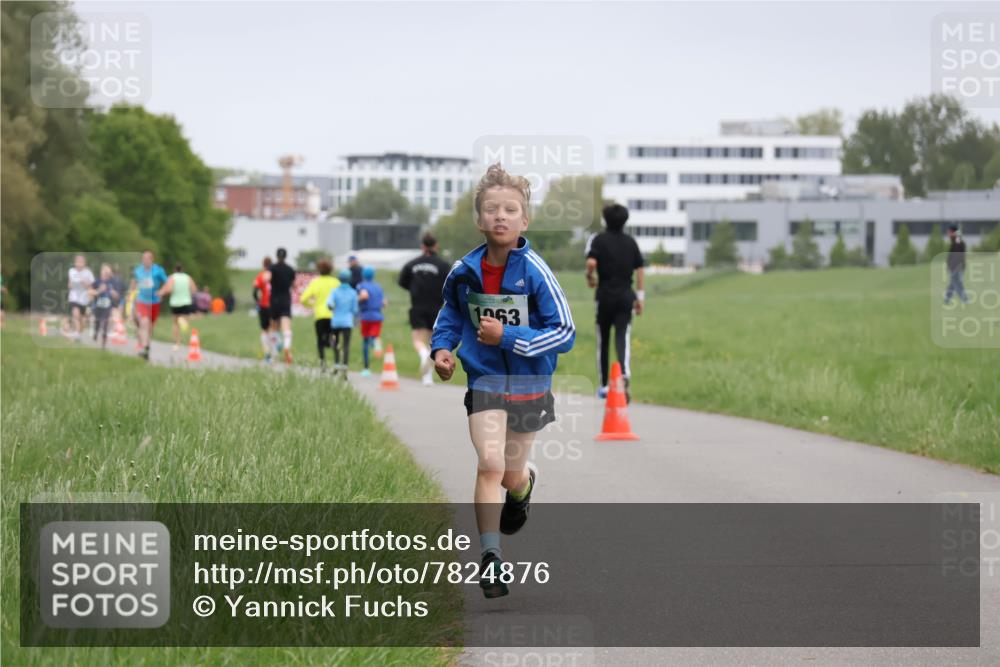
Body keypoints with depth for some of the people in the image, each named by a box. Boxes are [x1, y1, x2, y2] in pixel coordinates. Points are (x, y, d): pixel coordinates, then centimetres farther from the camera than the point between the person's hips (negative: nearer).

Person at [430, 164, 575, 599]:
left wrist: (507, 337, -23)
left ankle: (525, 485, 53)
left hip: (530, 386, -1)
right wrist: (441, 346, -3)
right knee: (490, 463, -19)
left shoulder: (534, 272, -17)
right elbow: (451, 312, 15)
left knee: (510, 474, 14)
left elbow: (565, 333, -16)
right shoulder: (464, 272, -7)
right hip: (485, 380, 1)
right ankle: (490, 557, -12)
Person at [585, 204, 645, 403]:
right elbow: (640, 269, 6)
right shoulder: (630, 242, 8)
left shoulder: (599, 239, -3)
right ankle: (625, 374, -33)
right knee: (623, 338, -6)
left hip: (605, 295, -2)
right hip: (625, 295, 2)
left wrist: (589, 277, 2)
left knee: (602, 340, 11)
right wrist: (640, 296, 10)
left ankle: (604, 385, 18)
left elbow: (591, 262, -19)